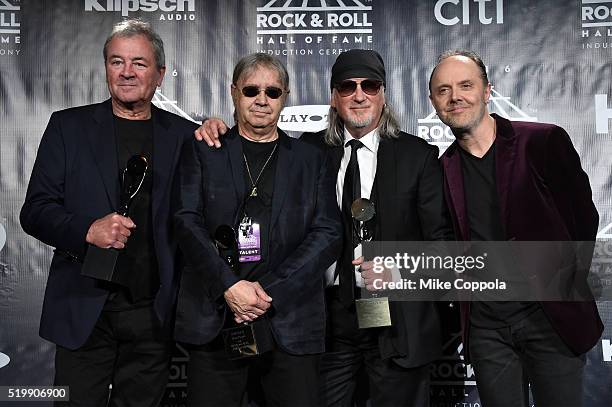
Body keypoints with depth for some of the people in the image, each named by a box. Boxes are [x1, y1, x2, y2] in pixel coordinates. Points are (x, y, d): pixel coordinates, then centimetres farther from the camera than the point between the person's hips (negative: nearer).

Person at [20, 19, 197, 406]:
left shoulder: (185, 134, 6)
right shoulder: (68, 126, 4)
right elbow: (34, 211, 0)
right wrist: (88, 230, -17)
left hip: (155, 314, 1)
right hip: (85, 309, -1)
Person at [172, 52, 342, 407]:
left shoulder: (312, 159, 11)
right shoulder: (201, 151, 10)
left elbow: (328, 234, 2)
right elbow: (187, 221, 0)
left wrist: (269, 291, -9)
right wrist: (230, 286, -13)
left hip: (291, 322, 1)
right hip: (215, 321, 0)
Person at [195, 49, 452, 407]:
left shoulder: (418, 155, 0)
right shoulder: (310, 149, 6)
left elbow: (440, 238, -2)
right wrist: (219, 130, -3)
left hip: (398, 320, -1)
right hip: (327, 316, 2)